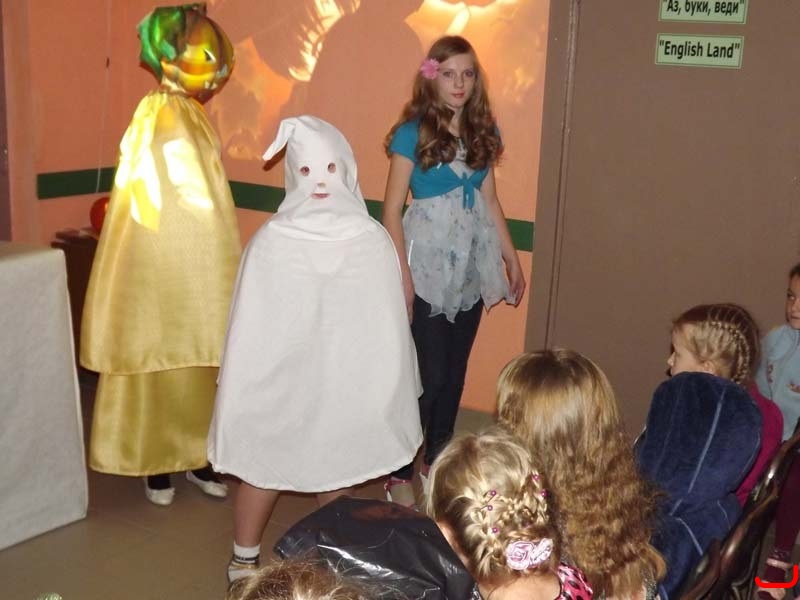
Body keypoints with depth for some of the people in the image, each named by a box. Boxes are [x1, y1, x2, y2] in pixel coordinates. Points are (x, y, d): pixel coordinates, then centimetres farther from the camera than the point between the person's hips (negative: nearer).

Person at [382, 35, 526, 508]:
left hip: (471, 266, 5)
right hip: (429, 267, -5)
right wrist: (402, 274, -16)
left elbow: (491, 202, 14)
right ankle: (400, 474, 10)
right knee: (427, 374, -3)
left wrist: (512, 259, 14)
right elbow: (392, 209, -9)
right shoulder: (413, 133, -8)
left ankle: (439, 461, 27)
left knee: (455, 371, 12)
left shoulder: (483, 132, 7)